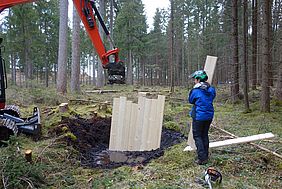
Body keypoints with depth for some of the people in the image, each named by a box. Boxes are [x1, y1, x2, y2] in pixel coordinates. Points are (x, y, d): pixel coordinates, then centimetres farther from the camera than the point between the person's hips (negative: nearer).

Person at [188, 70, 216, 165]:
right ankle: (206, 156, 25)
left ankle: (202, 158, -3)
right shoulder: (211, 89, 1)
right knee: (205, 135, 18)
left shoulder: (195, 90, -16)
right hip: (209, 116, 6)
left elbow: (190, 100, 0)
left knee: (197, 136, 3)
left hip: (199, 117, -6)